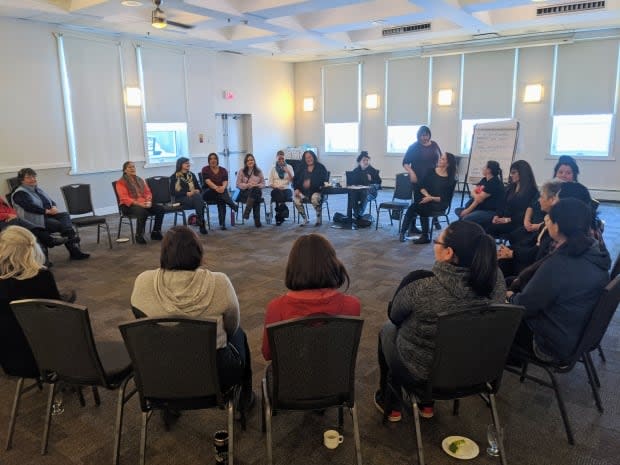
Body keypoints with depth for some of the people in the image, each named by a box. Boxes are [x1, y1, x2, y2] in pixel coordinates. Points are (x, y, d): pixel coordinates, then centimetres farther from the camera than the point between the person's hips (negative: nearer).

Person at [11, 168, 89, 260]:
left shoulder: (38, 189, 21)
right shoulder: (19, 193, -5)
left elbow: (51, 201, 18)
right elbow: (30, 207, -20)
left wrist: (54, 207, -6)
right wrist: (47, 211, -21)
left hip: (48, 214, 7)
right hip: (37, 219, -7)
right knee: (63, 224, -25)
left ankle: (74, 250, -30)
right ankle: (74, 249, -22)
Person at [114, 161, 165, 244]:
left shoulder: (140, 180, 20)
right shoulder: (121, 182, 0)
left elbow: (148, 192, 15)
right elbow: (125, 198, -12)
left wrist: (148, 201, -8)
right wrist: (139, 203, -24)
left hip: (144, 204, 6)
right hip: (129, 206, -6)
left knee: (160, 209, -18)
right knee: (142, 211, -38)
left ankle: (156, 233, -11)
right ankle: (139, 236, -24)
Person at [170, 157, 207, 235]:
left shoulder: (191, 175, 19)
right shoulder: (174, 177, 5)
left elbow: (198, 188, 19)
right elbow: (173, 192, -5)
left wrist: (197, 191, -7)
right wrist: (187, 193, -16)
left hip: (193, 197, 4)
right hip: (181, 198, -4)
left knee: (198, 196, -35)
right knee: (198, 199, -35)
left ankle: (200, 222, -37)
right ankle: (201, 224, -37)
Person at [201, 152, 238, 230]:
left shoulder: (223, 170, 9)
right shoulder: (205, 169, 2)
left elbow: (225, 182, -7)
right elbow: (207, 181, -16)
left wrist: (223, 187, -34)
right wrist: (216, 187, -37)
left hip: (221, 190, 2)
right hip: (208, 192, -2)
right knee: (218, 192, -37)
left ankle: (222, 223, -39)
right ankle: (233, 206, -40)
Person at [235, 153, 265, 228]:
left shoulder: (259, 171, 14)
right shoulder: (241, 171, 9)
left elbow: (263, 183, 13)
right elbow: (238, 184, 2)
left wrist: (257, 185, -10)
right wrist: (248, 185, -13)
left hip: (257, 191, 2)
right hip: (245, 192, -1)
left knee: (256, 190, -37)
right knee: (256, 199, -34)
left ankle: (247, 212, -36)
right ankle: (257, 221, -32)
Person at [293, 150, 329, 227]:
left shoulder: (320, 167, 5)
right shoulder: (301, 168, 17)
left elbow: (324, 180, -8)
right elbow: (295, 179, 14)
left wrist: (311, 183, -20)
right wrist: (296, 189, -6)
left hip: (316, 190, -3)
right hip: (303, 191, 4)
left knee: (315, 198, -37)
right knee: (295, 197, -27)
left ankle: (319, 219, -12)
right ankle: (304, 219, -11)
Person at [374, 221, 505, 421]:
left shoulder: (422, 287, -33)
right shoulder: (496, 278, -19)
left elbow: (394, 315, -12)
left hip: (421, 371, -4)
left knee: (387, 329, 25)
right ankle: (427, 404, 41)